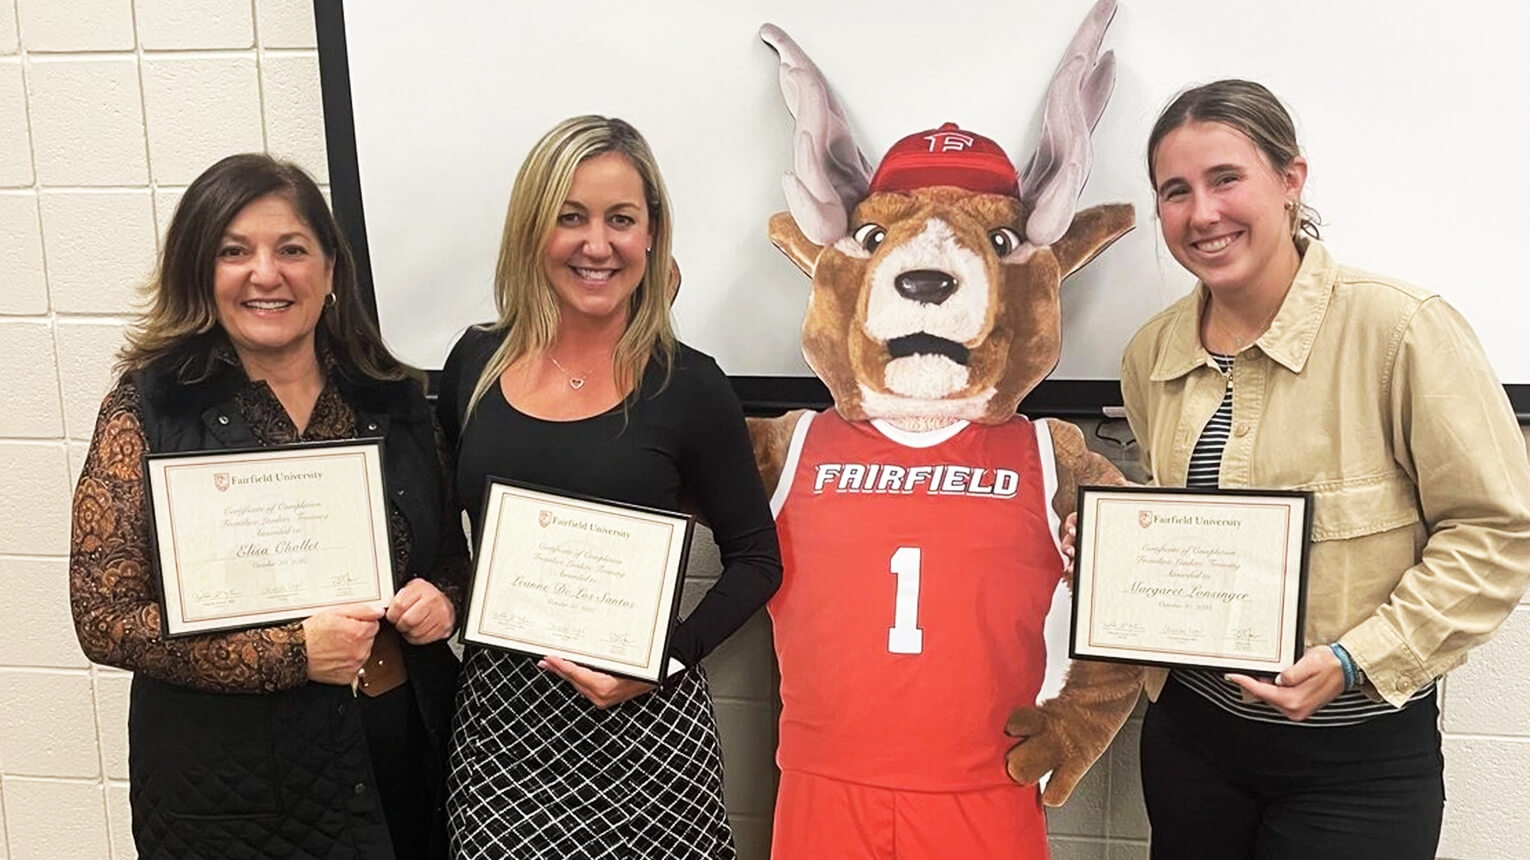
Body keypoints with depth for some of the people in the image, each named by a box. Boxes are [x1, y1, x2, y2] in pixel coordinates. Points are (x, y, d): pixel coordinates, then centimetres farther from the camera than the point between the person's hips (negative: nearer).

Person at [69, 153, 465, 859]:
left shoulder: (392, 397, 1)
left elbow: (450, 555, 12)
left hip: (403, 750, 3)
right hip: (228, 785, -3)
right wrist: (293, 652, -20)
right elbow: (106, 621, -11)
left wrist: (441, 601, -10)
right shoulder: (148, 411, -8)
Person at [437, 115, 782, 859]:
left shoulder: (689, 387, -7)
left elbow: (755, 560, 0)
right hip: (497, 712, 3)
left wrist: (666, 658, -12)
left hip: (641, 721, -2)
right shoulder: (475, 363, 2)